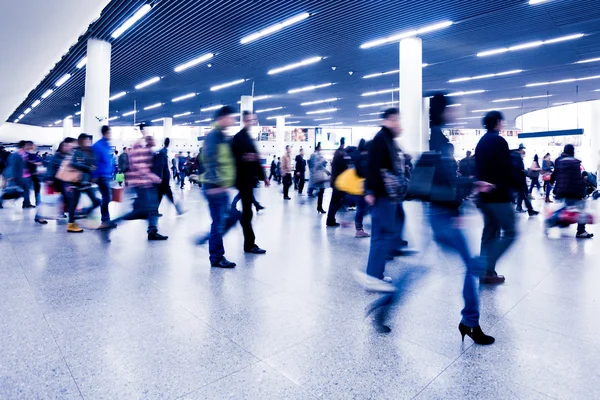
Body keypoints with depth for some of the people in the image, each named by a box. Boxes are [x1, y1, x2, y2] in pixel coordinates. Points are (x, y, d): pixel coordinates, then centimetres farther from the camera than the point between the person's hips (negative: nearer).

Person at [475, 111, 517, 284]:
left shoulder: (480, 143, 15)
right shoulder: (499, 141, -11)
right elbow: (507, 169, -15)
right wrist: (513, 186, -1)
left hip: (485, 194, 9)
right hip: (499, 195, -9)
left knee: (489, 232, 12)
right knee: (509, 232, -1)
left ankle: (486, 271, 15)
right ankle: (487, 267, -7)